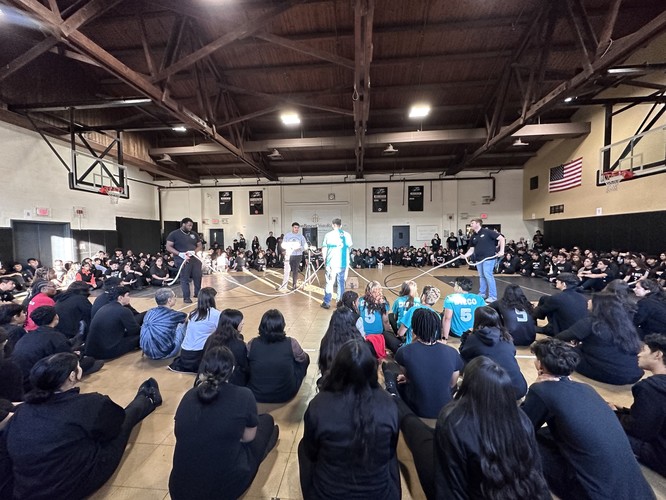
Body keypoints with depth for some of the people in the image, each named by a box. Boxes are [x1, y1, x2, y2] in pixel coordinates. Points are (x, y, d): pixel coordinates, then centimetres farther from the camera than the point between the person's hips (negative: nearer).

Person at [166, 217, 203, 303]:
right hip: (183, 260, -4)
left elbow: (200, 246, 11)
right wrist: (180, 254, -20)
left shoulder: (194, 234, 11)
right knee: (185, 279, 1)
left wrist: (194, 252, -11)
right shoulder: (174, 234, -2)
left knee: (198, 277, 6)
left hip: (195, 258, 5)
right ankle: (186, 297, 10)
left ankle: (198, 294, 23)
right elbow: (168, 247, -6)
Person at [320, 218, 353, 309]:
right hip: (343, 263, 2)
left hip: (331, 262, -2)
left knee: (329, 282, 5)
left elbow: (324, 249, 1)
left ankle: (327, 302, 8)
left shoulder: (328, 235, -1)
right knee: (341, 282, 10)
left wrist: (324, 259, 13)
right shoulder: (347, 235, 6)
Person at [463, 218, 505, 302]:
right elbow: (472, 249, 14)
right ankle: (482, 293, 25)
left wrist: (501, 251, -13)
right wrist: (465, 255, -3)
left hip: (488, 257, -7)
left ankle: (493, 296, 0)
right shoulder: (473, 237, 11)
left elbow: (502, 238, -7)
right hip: (478, 259, 7)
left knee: (488, 275, -9)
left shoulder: (487, 232, -8)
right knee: (481, 276, 13)